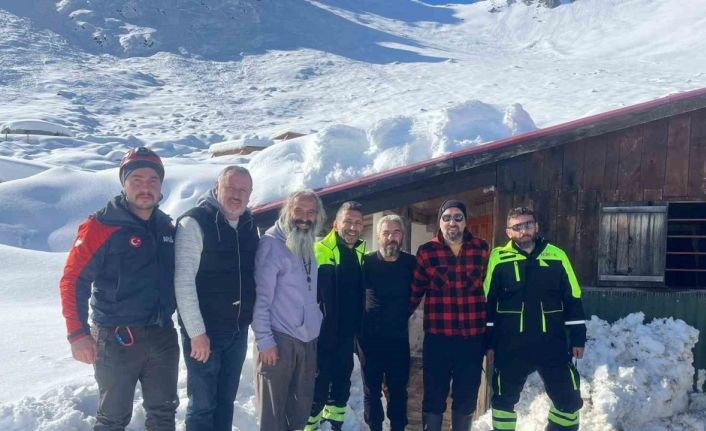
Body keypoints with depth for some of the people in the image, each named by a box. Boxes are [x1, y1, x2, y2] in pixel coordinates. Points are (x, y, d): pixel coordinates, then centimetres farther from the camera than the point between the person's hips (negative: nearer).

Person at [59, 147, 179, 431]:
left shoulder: (167, 227, 8)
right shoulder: (101, 226, -11)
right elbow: (73, 281, -13)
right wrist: (78, 333, -18)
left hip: (163, 336, 6)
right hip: (117, 338, -5)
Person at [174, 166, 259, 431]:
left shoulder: (250, 227, 7)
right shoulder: (194, 223, -12)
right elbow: (183, 281, -17)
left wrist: (253, 320, 9)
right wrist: (196, 332, -18)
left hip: (238, 330, 6)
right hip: (204, 330, -6)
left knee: (226, 400, 15)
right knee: (202, 404, 2)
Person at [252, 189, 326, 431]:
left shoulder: (309, 247, 14)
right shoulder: (271, 243, -10)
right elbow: (261, 296, -14)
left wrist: (316, 324, 15)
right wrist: (264, 339, -17)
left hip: (308, 338, 7)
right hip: (279, 338, -7)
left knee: (302, 406, 14)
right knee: (273, 407, 0)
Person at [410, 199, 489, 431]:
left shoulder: (482, 249, 4)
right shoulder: (426, 252, -2)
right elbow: (414, 291, 3)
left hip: (473, 337, 2)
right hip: (437, 338, -2)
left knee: (466, 398, 15)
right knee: (434, 397, 8)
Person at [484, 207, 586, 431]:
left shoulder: (557, 256, 2)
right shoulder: (498, 258, -3)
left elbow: (573, 299, 6)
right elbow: (487, 302, 2)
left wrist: (577, 338, 4)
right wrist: (488, 342, 1)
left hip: (551, 342, 1)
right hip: (510, 345, -1)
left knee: (569, 397, 6)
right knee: (504, 398, 10)